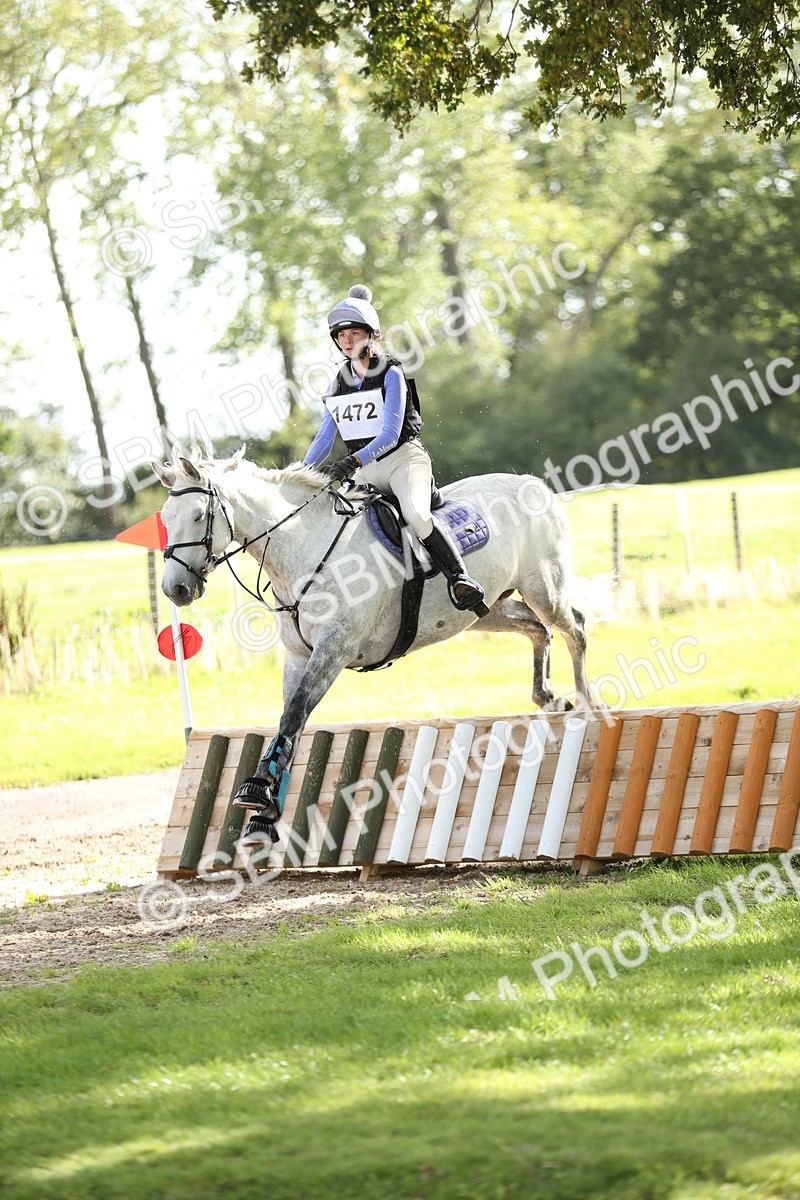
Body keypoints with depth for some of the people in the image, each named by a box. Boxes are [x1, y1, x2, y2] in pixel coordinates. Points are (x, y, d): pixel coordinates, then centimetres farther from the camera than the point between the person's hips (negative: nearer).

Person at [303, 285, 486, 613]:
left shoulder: (390, 374, -8)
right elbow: (325, 438, 13)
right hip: (365, 471, 6)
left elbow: (390, 435, -16)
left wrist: (353, 461, -29)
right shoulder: (338, 383, 9)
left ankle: (459, 578, -30)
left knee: (416, 515, -33)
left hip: (404, 459, -6)